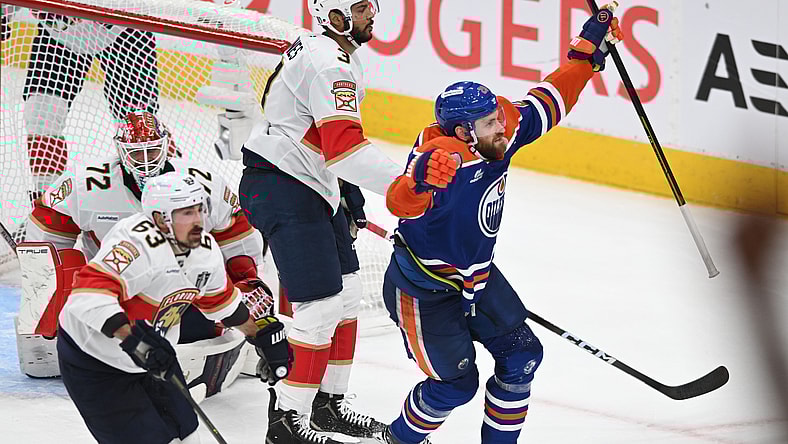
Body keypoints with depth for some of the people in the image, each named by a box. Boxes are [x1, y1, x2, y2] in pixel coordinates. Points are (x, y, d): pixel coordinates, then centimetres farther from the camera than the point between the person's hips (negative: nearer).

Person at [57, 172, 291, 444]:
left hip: (152, 357, 8)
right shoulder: (138, 244, -32)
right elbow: (89, 294, -44)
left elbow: (221, 299, 16)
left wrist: (263, 333, 20)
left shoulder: (204, 248, -4)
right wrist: (132, 339, -52)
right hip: (92, 360, -8)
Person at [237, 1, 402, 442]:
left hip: (313, 188, 11)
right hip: (281, 190, -11)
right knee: (322, 307, -12)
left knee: (347, 293, 15)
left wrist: (349, 191, 26)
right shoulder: (330, 64, -21)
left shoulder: (341, 55, 13)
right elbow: (344, 148, -30)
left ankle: (329, 402, 25)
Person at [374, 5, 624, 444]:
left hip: (476, 276, 8)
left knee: (521, 356, 4)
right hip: (421, 289, -8)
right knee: (457, 382, -4)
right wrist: (421, 180, -73)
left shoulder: (497, 142, -10)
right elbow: (400, 202, -51)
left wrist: (589, 50, 3)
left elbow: (546, 103, 3)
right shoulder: (444, 161, -33)